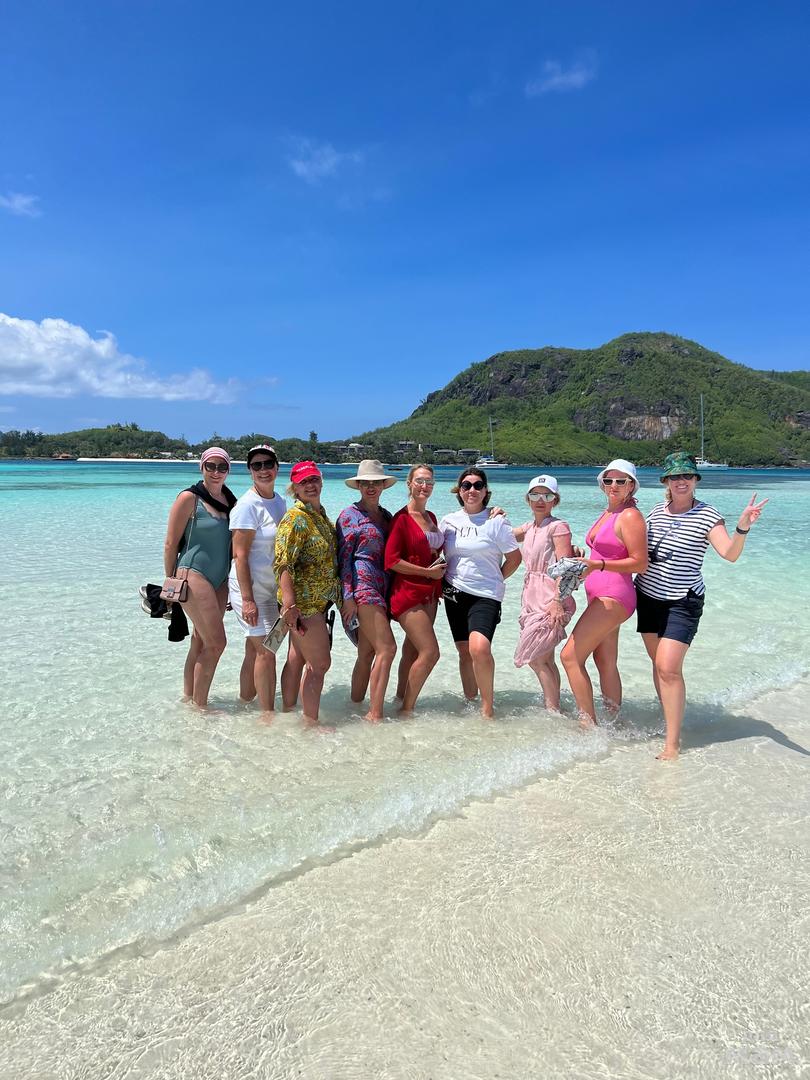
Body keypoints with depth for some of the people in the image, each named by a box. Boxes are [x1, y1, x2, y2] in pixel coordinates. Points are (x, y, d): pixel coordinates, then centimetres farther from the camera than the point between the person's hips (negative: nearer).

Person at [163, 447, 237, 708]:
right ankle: (199, 706, 5)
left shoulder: (230, 500, 10)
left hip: (220, 579, 6)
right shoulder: (189, 498, -8)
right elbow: (171, 544, -7)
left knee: (201, 643, 11)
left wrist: (232, 582, 14)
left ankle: (189, 698, 23)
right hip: (194, 576, -6)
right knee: (216, 643, -8)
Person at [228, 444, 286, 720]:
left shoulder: (280, 502, 9)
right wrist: (247, 599, -21)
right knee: (266, 651, -5)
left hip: (271, 590, 7)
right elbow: (240, 555, -17)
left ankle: (245, 702, 27)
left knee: (255, 649, 14)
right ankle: (268, 714, 6)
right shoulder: (247, 505, -14)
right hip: (250, 587, -7)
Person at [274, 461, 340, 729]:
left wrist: (334, 596, 19)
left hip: (318, 601, 8)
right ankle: (311, 722, 7)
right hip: (304, 602, -8)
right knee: (320, 662, -4)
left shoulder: (321, 516, 14)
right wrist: (289, 604, -28)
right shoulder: (295, 518, -13)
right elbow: (283, 564, -20)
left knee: (297, 659, 15)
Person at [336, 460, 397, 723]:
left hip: (382, 588, 7)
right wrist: (348, 596, -13)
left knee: (367, 654, 8)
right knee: (387, 647, -14)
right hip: (361, 586, -7)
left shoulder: (386, 515, 18)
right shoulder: (349, 515, -2)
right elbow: (343, 558, -7)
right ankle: (375, 714, -10)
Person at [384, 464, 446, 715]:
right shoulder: (402, 518, -10)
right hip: (408, 593, -8)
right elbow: (391, 561, -15)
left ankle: (402, 701, 22)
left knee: (413, 650, 12)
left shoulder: (431, 517, 14)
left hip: (429, 593, 8)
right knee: (430, 652, -11)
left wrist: (439, 574, 10)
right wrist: (428, 572, -14)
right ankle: (407, 710, 1)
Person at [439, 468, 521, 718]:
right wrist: (442, 578, 9)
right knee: (465, 652, 10)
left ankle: (488, 707, -7)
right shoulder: (448, 521, 8)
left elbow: (514, 558, 1)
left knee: (479, 648, -23)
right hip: (454, 594, 5)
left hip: (486, 595, -4)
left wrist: (493, 581, 3)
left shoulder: (496, 521, -4)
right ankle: (470, 702, 24)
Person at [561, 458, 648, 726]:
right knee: (606, 663, 15)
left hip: (612, 598, -10)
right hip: (601, 596, 10)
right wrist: (583, 562, 12)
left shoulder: (630, 516, -12)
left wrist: (598, 565, -23)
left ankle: (589, 725, -4)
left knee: (570, 656, -11)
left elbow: (639, 563, -17)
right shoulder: (607, 513, 15)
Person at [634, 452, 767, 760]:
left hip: (683, 602, -5)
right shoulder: (656, 512, 6)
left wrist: (742, 527, -36)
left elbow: (730, 553, -21)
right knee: (658, 662, 11)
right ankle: (669, 720, 28)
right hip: (648, 596, 5)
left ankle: (673, 743, -5)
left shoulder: (708, 515, -8)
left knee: (669, 667, -13)